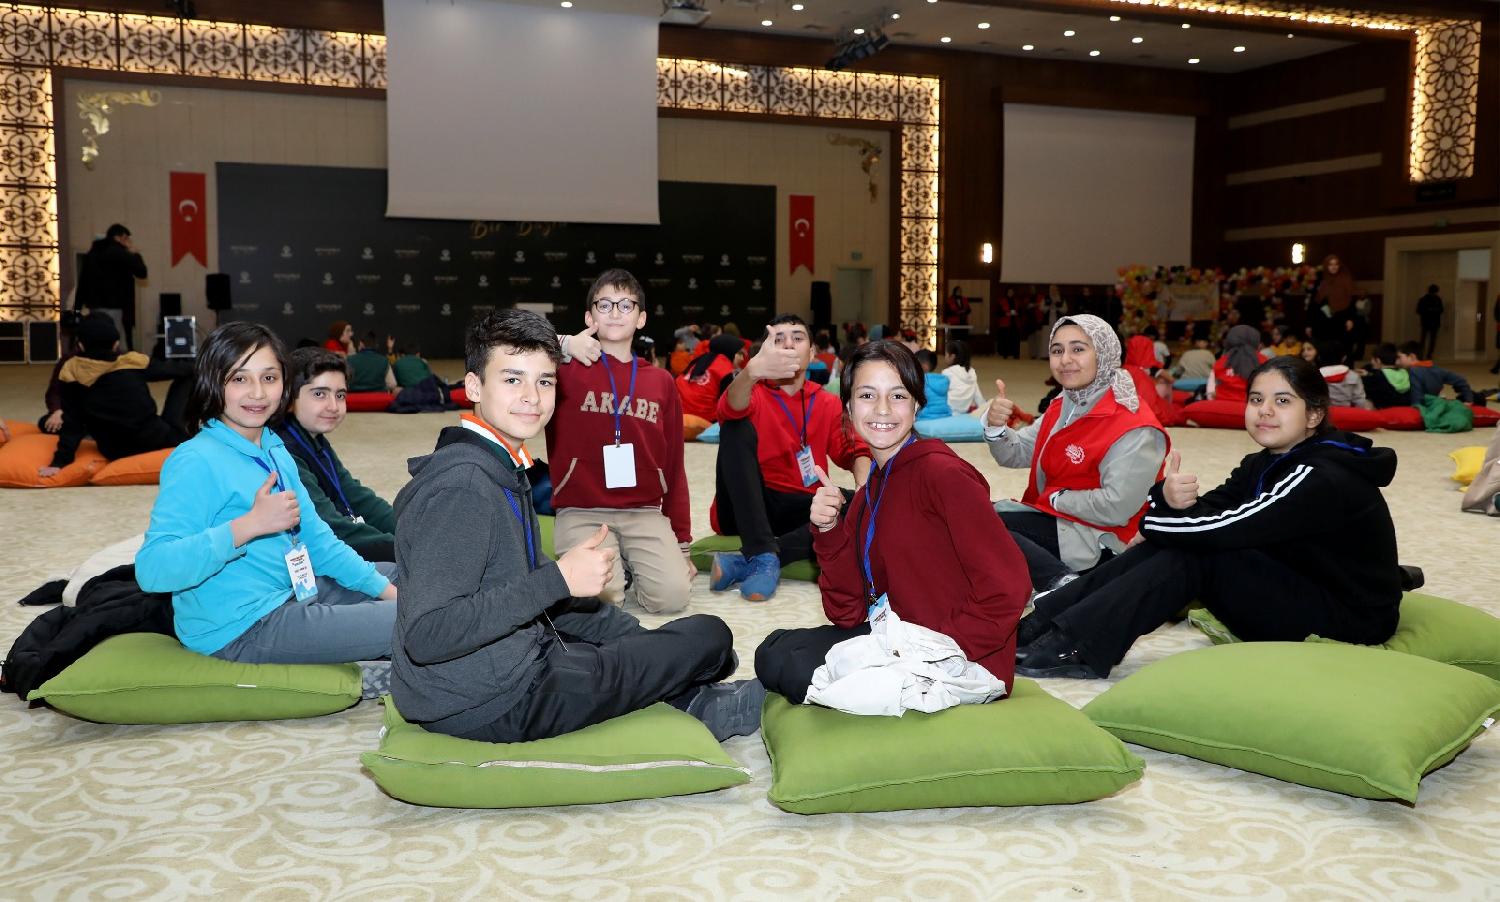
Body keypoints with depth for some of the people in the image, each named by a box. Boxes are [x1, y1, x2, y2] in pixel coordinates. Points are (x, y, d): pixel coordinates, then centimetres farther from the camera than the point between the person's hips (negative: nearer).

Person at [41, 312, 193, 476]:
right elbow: (184, 369, 7)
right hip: (156, 441, 0)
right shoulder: (133, 362, -8)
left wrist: (60, 461, -1)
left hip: (115, 453, 1)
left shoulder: (72, 372, -8)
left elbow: (71, 423, -7)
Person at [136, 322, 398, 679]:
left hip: (289, 594, 10)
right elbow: (152, 569, -28)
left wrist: (388, 591, 7)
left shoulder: (275, 451, 8)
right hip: (240, 627, -9)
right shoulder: (196, 462, -18)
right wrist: (250, 524, -34)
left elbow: (316, 538, 14)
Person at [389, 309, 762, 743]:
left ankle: (705, 703, 19)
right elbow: (426, 636, -29)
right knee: (709, 636, 2)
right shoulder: (461, 485, -22)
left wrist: (642, 639, 7)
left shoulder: (502, 469, 8)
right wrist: (557, 580, -29)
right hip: (488, 705, -10)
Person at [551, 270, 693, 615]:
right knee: (600, 595, -27)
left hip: (645, 513, 3)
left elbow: (674, 467, 14)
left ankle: (627, 566, 13)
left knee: (672, 595, -19)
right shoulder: (568, 370, 1)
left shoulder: (661, 382, 12)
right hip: (582, 513, -3)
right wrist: (562, 346, -15)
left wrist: (681, 543, 12)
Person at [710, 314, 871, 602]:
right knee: (737, 427, -24)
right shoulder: (755, 394, -3)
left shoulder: (827, 404, 10)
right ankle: (762, 556, -35)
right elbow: (732, 408, -27)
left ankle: (743, 562, -31)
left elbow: (855, 450, 0)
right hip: (744, 510, -3)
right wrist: (753, 370, -50)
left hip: (797, 512, 3)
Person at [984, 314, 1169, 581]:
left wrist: (1057, 498, -13)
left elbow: (1116, 508, -29)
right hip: (1055, 518, 9)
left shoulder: (1134, 428, -21)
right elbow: (1016, 454, 6)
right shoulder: (1063, 407, 8)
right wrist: (996, 428, -17)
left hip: (1099, 541, -9)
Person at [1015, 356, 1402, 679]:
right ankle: (1039, 622, -13)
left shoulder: (1323, 480, -22)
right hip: (1290, 593, 8)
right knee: (1177, 541, -10)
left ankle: (1075, 648, -24)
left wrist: (1155, 519, -12)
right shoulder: (1262, 465, 6)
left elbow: (1221, 529, -29)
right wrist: (1167, 498, -28)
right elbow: (1203, 515, -4)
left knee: (1194, 552, -24)